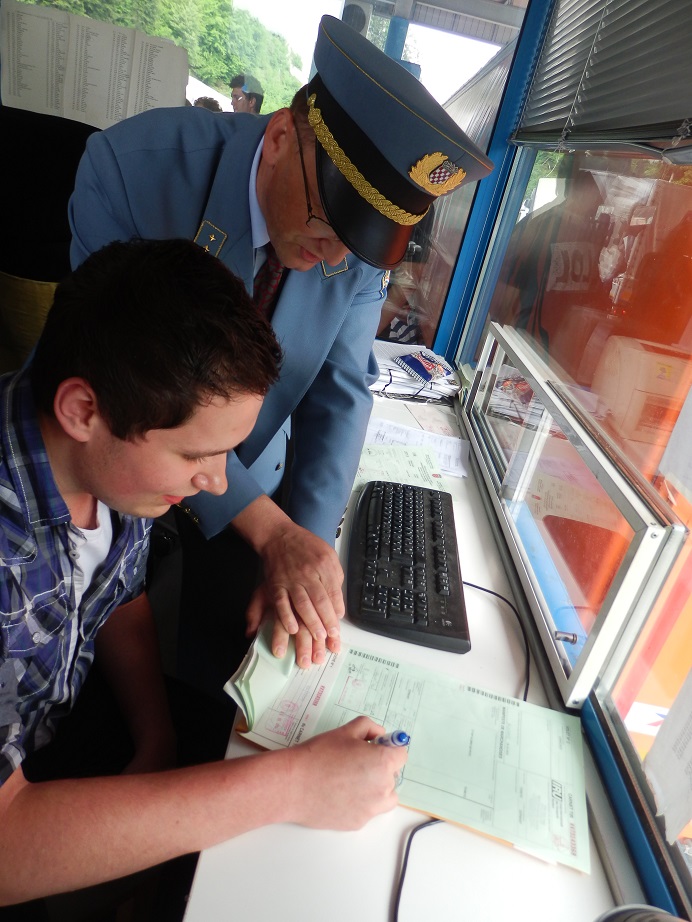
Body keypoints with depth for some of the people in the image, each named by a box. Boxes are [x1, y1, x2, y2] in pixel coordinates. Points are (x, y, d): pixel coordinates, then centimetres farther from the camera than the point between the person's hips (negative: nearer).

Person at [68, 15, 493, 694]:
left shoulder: (361, 246, -16)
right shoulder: (132, 166, -26)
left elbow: (340, 391, -12)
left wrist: (308, 545, -24)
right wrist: (271, 529, -31)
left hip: (255, 479, 2)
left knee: (221, 654, 19)